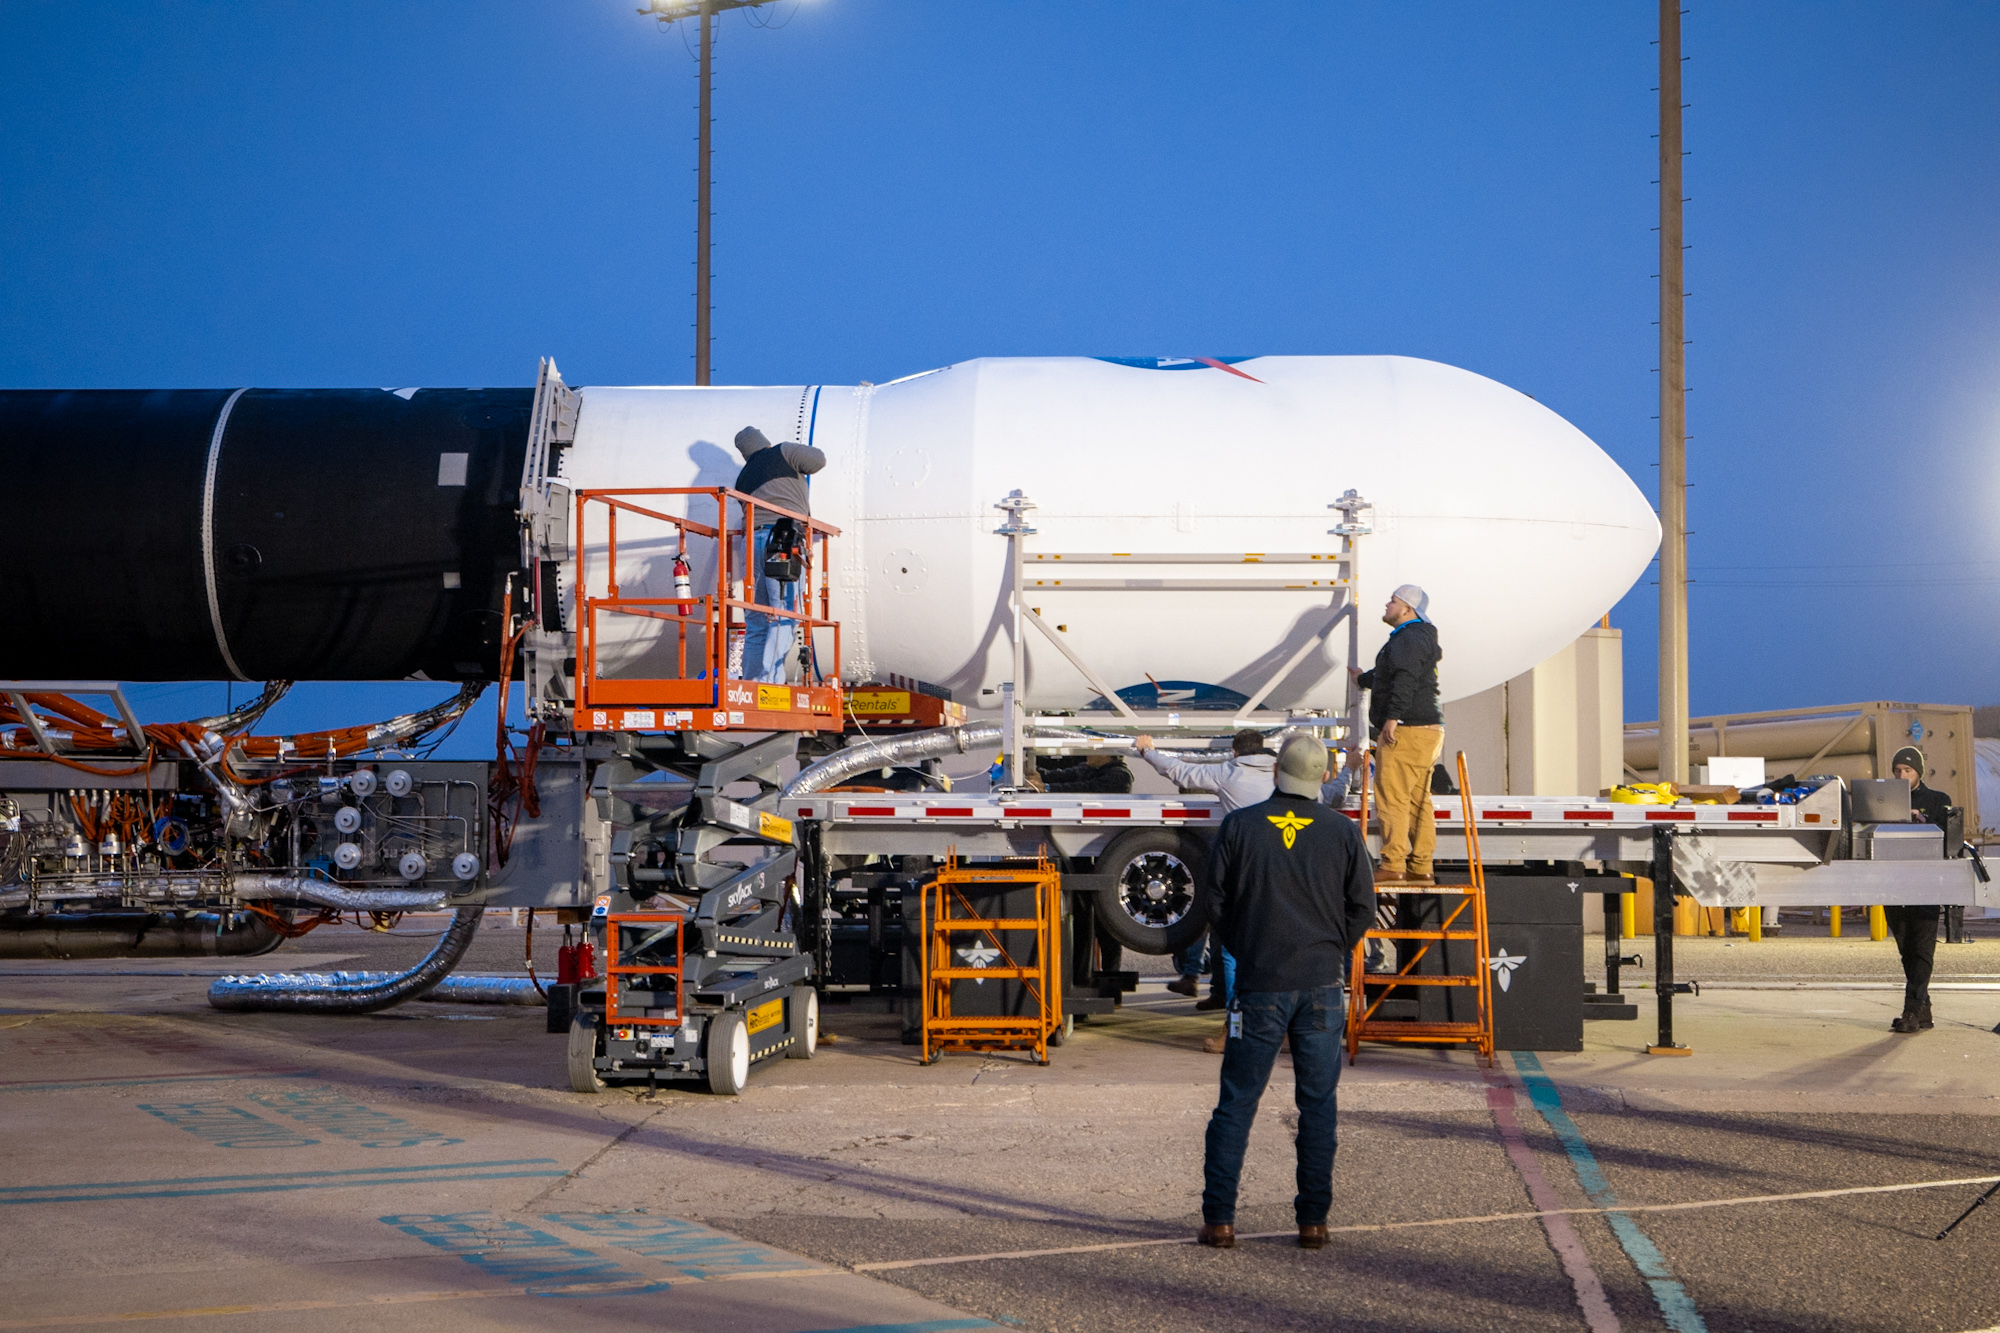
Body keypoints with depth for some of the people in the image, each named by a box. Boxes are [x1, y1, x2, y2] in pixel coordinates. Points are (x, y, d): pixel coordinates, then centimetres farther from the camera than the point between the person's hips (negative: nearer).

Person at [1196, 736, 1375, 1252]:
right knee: (1318, 1103, 7)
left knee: (1237, 1102, 5)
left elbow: (1217, 900, 2)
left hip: (1260, 986, -1)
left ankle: (1218, 1219, 3)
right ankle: (1313, 1220, 7)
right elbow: (1362, 907, 4)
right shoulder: (1343, 832, 0)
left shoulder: (1240, 826, -2)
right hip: (1323, 986, 1)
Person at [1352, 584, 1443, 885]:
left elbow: (1404, 680, -25)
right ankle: (1421, 867, 9)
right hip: (1427, 729, 11)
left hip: (1405, 732, -11)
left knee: (1392, 798, -11)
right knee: (1418, 801, 9)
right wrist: (1363, 679, 59)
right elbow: (1392, 675, 41)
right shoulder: (1418, 637, 24)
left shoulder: (1409, 639, -10)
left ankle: (1392, 865, -14)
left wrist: (1392, 718, -30)